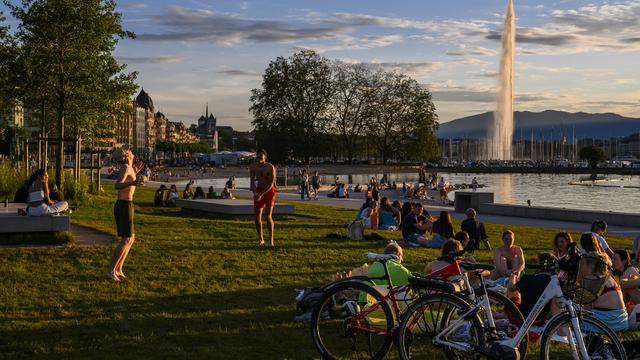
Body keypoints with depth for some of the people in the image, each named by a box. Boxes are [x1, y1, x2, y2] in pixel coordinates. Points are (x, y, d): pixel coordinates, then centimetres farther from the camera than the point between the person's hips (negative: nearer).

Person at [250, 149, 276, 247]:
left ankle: (271, 239, -8)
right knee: (257, 217, 2)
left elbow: (271, 183, -21)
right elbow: (252, 181, -9)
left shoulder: (270, 167, -18)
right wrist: (255, 193, -27)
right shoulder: (253, 167, -6)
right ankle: (260, 239, 19)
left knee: (268, 216, -16)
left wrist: (261, 195, -27)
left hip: (269, 191, -4)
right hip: (258, 192, 4)